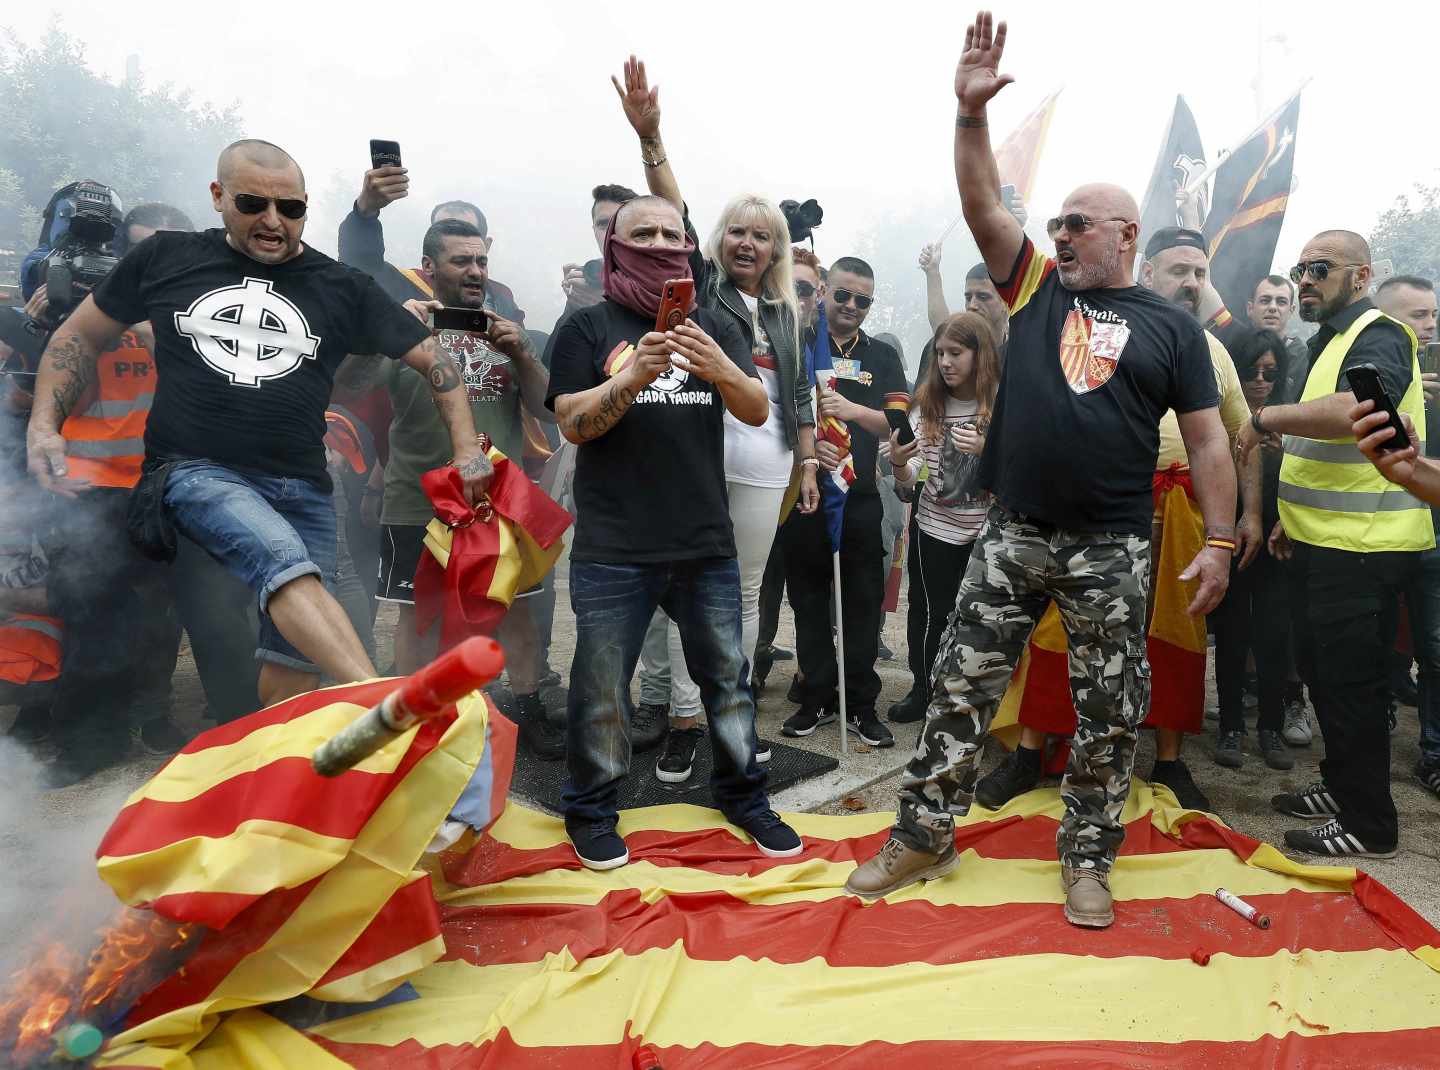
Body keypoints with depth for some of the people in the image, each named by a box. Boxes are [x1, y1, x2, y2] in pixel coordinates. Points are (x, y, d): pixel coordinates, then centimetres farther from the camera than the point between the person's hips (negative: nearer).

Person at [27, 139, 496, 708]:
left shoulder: (342, 288, 8)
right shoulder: (165, 257, 10)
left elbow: (433, 360, 9)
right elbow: (81, 335, 19)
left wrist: (467, 449, -3)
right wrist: (43, 425, 6)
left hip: (302, 487, 3)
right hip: (196, 470, -2)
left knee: (291, 665, -3)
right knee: (290, 565, -33)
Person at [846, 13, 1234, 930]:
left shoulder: (1171, 327, 4)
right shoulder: (1036, 287, 9)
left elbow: (1208, 441, 3)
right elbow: (982, 203, 0)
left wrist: (1220, 543, -3)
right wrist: (972, 111, -11)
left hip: (1113, 549, -1)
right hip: (1013, 535, 2)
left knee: (1111, 712, 8)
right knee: (962, 688, 5)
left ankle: (1088, 857, 26)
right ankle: (925, 837, 19)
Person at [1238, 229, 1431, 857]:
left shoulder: (1379, 338, -14)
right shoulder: (1333, 341, 18)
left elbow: (1357, 410, -37)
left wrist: (1268, 418, -25)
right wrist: (1295, 519, 22)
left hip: (1361, 550, -10)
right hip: (1324, 543, 10)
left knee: (1350, 684, -2)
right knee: (1322, 673, 19)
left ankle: (1368, 828, 11)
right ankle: (1340, 787, 35)